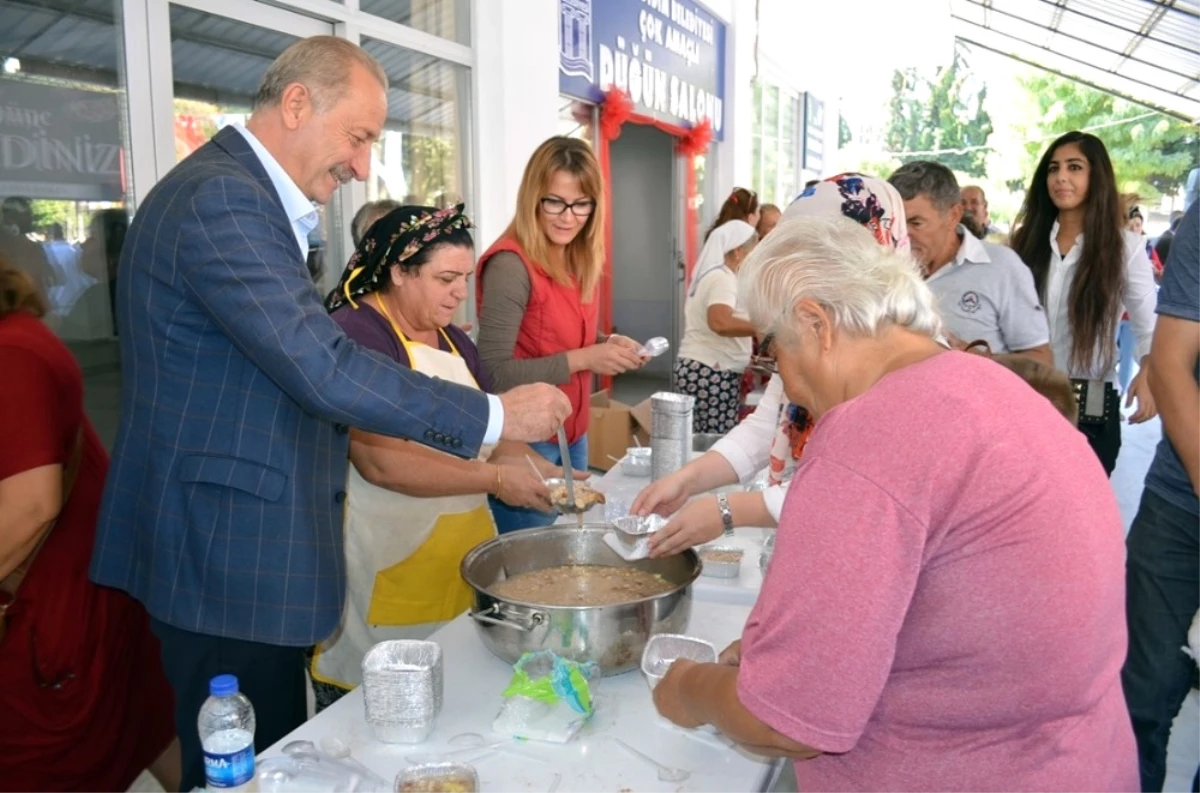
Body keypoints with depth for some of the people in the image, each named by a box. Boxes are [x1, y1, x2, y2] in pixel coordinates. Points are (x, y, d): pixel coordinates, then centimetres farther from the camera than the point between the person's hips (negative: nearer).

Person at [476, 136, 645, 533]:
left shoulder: (583, 261, 4)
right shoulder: (511, 265, -20)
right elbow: (494, 373, -22)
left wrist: (609, 344, -5)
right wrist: (582, 359, -25)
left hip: (574, 433, 8)